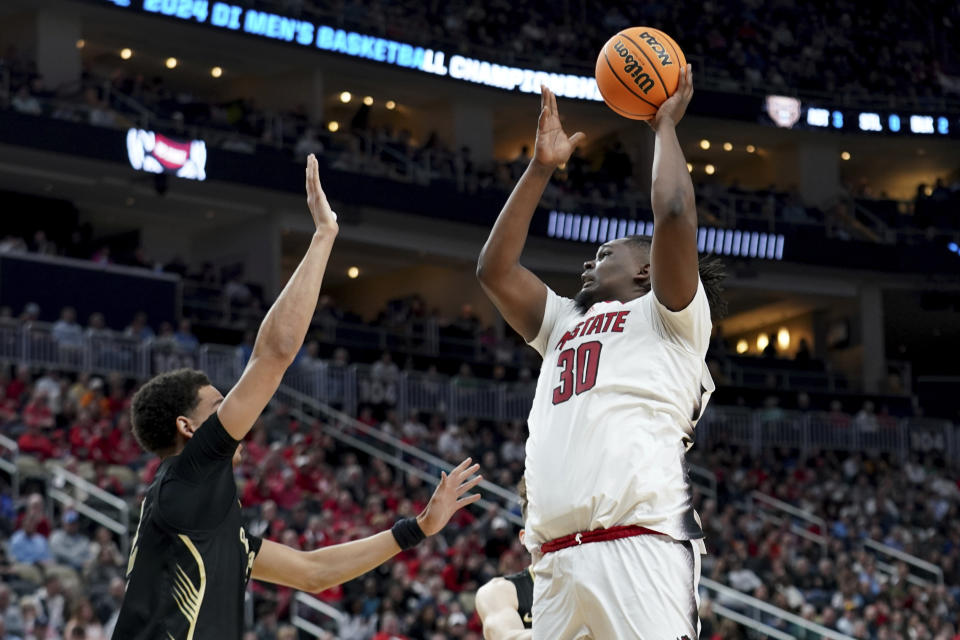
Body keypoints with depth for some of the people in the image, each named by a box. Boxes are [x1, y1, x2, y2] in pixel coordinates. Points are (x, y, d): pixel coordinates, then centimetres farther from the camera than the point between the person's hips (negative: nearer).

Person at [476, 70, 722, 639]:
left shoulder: (668, 316, 12)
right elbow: (495, 268, 25)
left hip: (641, 545, -7)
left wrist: (666, 126, 11)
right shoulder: (566, 324, 32)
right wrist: (541, 168, 26)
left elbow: (675, 214, -3)